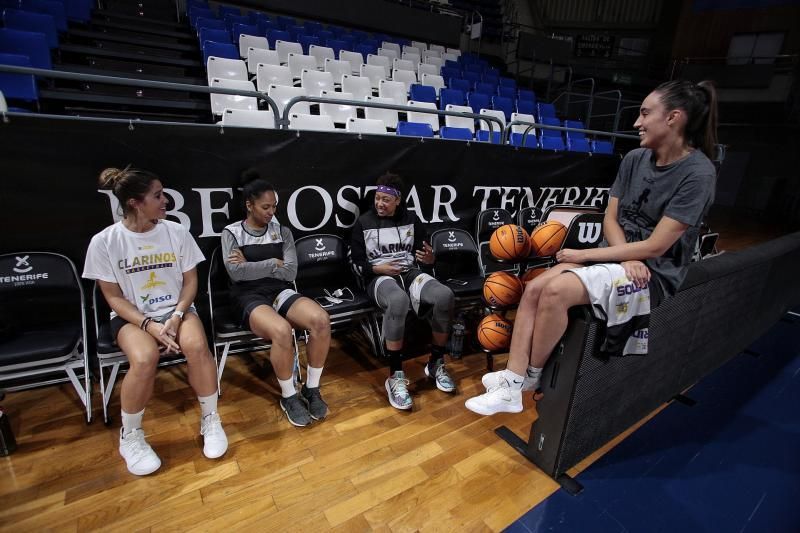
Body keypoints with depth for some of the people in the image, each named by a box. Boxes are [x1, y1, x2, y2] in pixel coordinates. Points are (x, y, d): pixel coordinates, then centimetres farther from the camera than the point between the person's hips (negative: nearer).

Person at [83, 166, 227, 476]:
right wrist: (149, 325, -19)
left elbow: (190, 281, 2)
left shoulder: (177, 232, -4)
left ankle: (210, 420, -8)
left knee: (196, 345, -30)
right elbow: (114, 297, -5)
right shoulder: (104, 242, -8)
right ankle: (130, 435, -2)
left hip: (177, 309, 1)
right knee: (145, 358, -32)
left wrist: (176, 316, -14)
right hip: (132, 316, -1)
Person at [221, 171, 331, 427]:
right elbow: (236, 273, -12)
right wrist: (273, 264, -7)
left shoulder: (282, 231, 10)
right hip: (250, 296, -3)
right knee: (281, 330, -36)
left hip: (281, 291, 4)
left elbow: (290, 272, -1)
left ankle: (311, 389, -6)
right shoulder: (231, 233, 4)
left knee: (321, 319, -27)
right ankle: (288, 397, -8)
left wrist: (251, 265, -6)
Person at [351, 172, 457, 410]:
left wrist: (429, 259, -9)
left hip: (410, 272, 4)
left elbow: (420, 253, 15)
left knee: (445, 295, -29)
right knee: (398, 300, -42)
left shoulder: (410, 219, 13)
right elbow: (356, 263, 5)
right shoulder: (363, 222, 5)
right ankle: (395, 376, -29)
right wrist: (377, 268, -14)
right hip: (379, 277, -3)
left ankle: (436, 363, -8)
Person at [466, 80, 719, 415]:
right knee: (534, 288, -18)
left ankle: (531, 378, -6)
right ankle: (511, 384, -16)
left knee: (556, 290, -30)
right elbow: (610, 219, 5)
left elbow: (655, 247, -18)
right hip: (617, 257, 6)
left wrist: (584, 255, -15)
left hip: (654, 274, -6)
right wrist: (628, 259, -14)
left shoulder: (697, 173, -15)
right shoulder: (634, 159, 6)